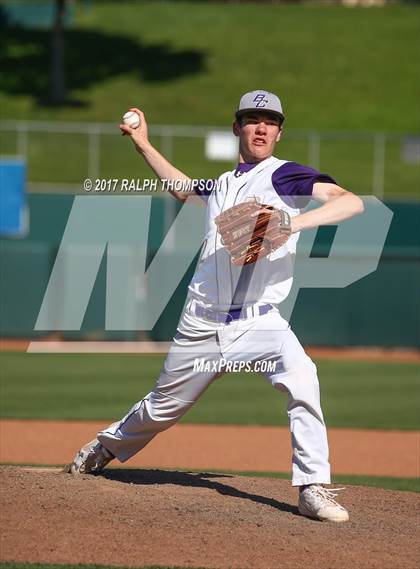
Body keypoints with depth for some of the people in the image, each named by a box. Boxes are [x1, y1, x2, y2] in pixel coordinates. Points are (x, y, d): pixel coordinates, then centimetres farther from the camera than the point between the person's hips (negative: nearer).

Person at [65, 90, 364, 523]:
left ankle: (313, 489, -27)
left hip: (260, 322, -4)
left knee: (301, 379, -31)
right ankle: (103, 449, 45)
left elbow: (351, 202, -20)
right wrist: (143, 145, 35)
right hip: (203, 325, 5)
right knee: (162, 409, 16)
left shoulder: (284, 175, -4)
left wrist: (292, 223, -32)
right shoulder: (221, 184, 15)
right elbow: (182, 188, 39)